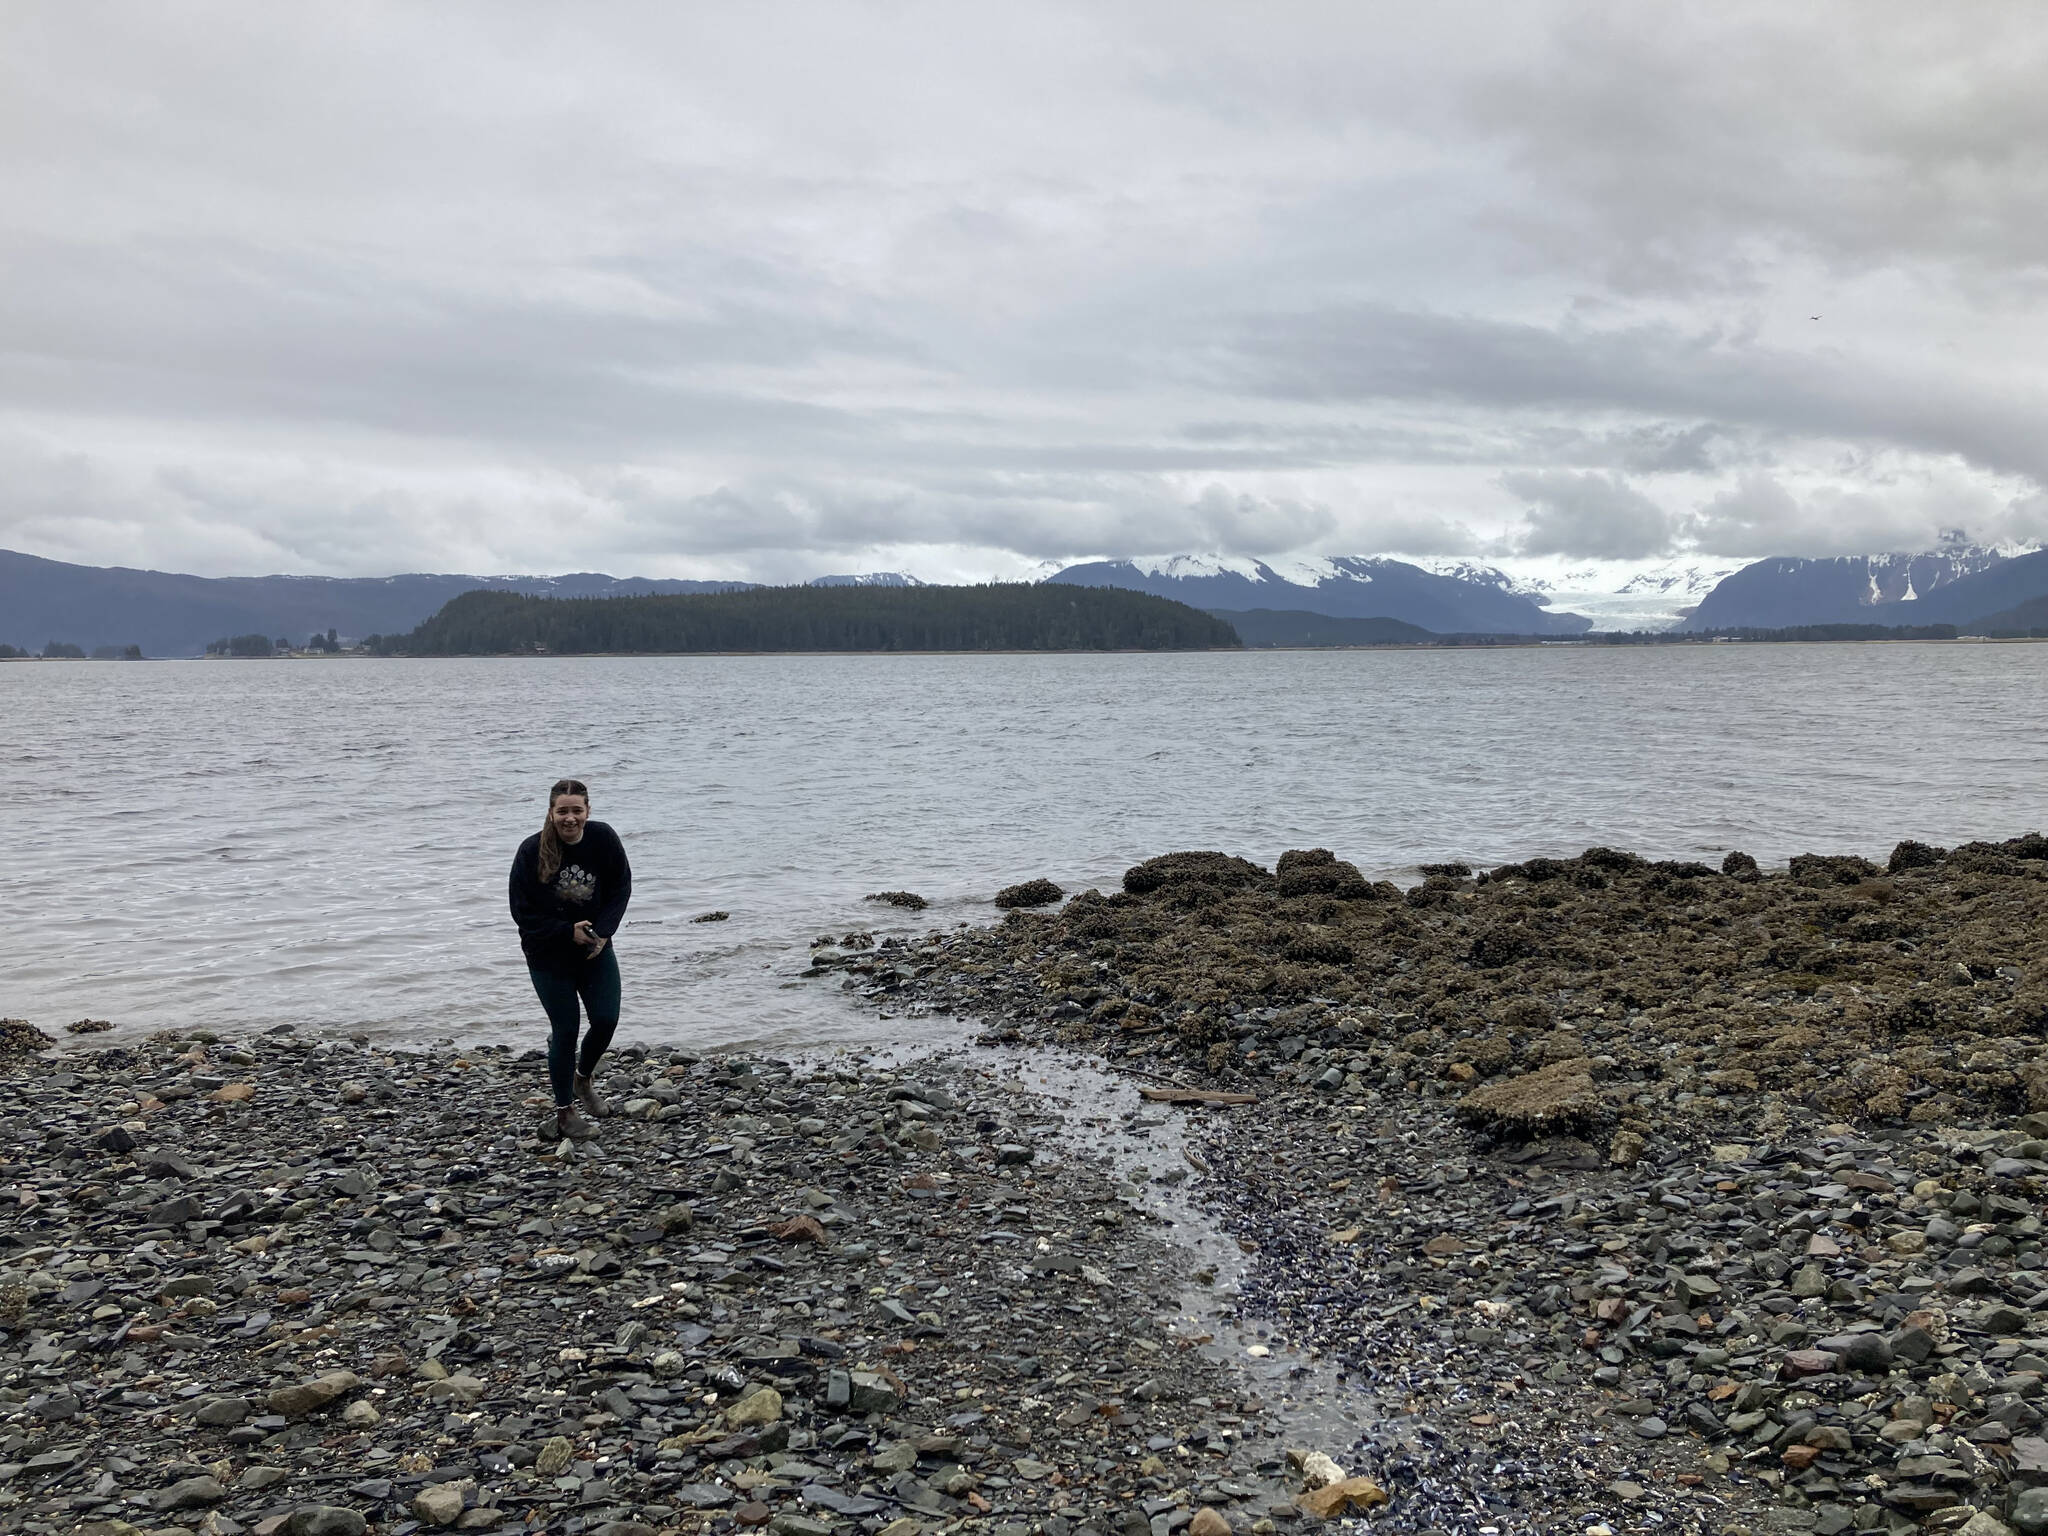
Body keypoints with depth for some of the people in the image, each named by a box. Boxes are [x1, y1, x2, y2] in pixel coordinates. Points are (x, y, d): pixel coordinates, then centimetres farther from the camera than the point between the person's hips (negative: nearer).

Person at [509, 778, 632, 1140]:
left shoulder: (603, 839, -12)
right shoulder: (531, 851, -19)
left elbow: (620, 890, -2)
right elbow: (523, 912, -13)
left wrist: (603, 932, -16)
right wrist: (569, 932, -21)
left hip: (596, 947, 3)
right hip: (548, 955, -3)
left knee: (606, 1019, -2)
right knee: (566, 1028, -1)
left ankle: (583, 1077, 31)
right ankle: (564, 1112, 17)